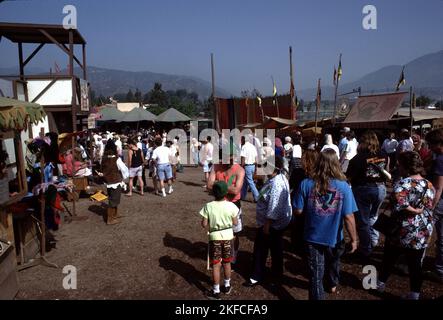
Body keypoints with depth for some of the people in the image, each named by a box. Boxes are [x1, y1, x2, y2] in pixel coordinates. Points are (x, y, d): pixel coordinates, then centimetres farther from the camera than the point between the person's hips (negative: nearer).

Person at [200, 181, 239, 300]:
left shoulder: (208, 206, -16)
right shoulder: (231, 206, -14)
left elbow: (204, 224, -12)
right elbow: (235, 223, -4)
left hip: (214, 237, -2)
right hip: (227, 236, 2)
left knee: (216, 264, 9)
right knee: (226, 262, 19)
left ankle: (216, 291, 19)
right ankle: (227, 286, 35)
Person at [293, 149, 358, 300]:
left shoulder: (306, 184, -18)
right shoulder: (343, 186, -19)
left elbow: (298, 211, -12)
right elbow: (349, 217, -17)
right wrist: (354, 239, -4)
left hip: (313, 237, -2)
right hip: (334, 238, 2)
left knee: (316, 273, 13)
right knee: (333, 263, 31)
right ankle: (332, 285, 58)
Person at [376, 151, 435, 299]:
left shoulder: (402, 184, -19)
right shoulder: (429, 185, 1)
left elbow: (399, 207, -30)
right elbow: (429, 210, 4)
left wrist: (413, 211, -15)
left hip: (401, 232, -4)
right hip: (423, 234, 4)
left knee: (389, 259, 16)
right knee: (416, 265, 13)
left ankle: (380, 284, 33)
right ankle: (414, 294, 21)